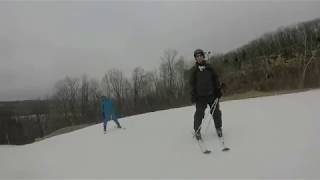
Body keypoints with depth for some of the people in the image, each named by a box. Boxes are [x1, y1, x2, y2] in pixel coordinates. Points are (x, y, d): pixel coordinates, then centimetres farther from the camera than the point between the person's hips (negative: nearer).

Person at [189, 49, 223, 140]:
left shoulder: (209, 68, 8)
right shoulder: (194, 70, 5)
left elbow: (216, 79, 11)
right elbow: (192, 84, 4)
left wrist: (218, 90, 4)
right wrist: (193, 95, -2)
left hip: (212, 94, 2)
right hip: (200, 96, -1)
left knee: (216, 112, 5)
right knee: (199, 113, -4)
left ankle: (218, 128, 21)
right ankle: (197, 130, 10)